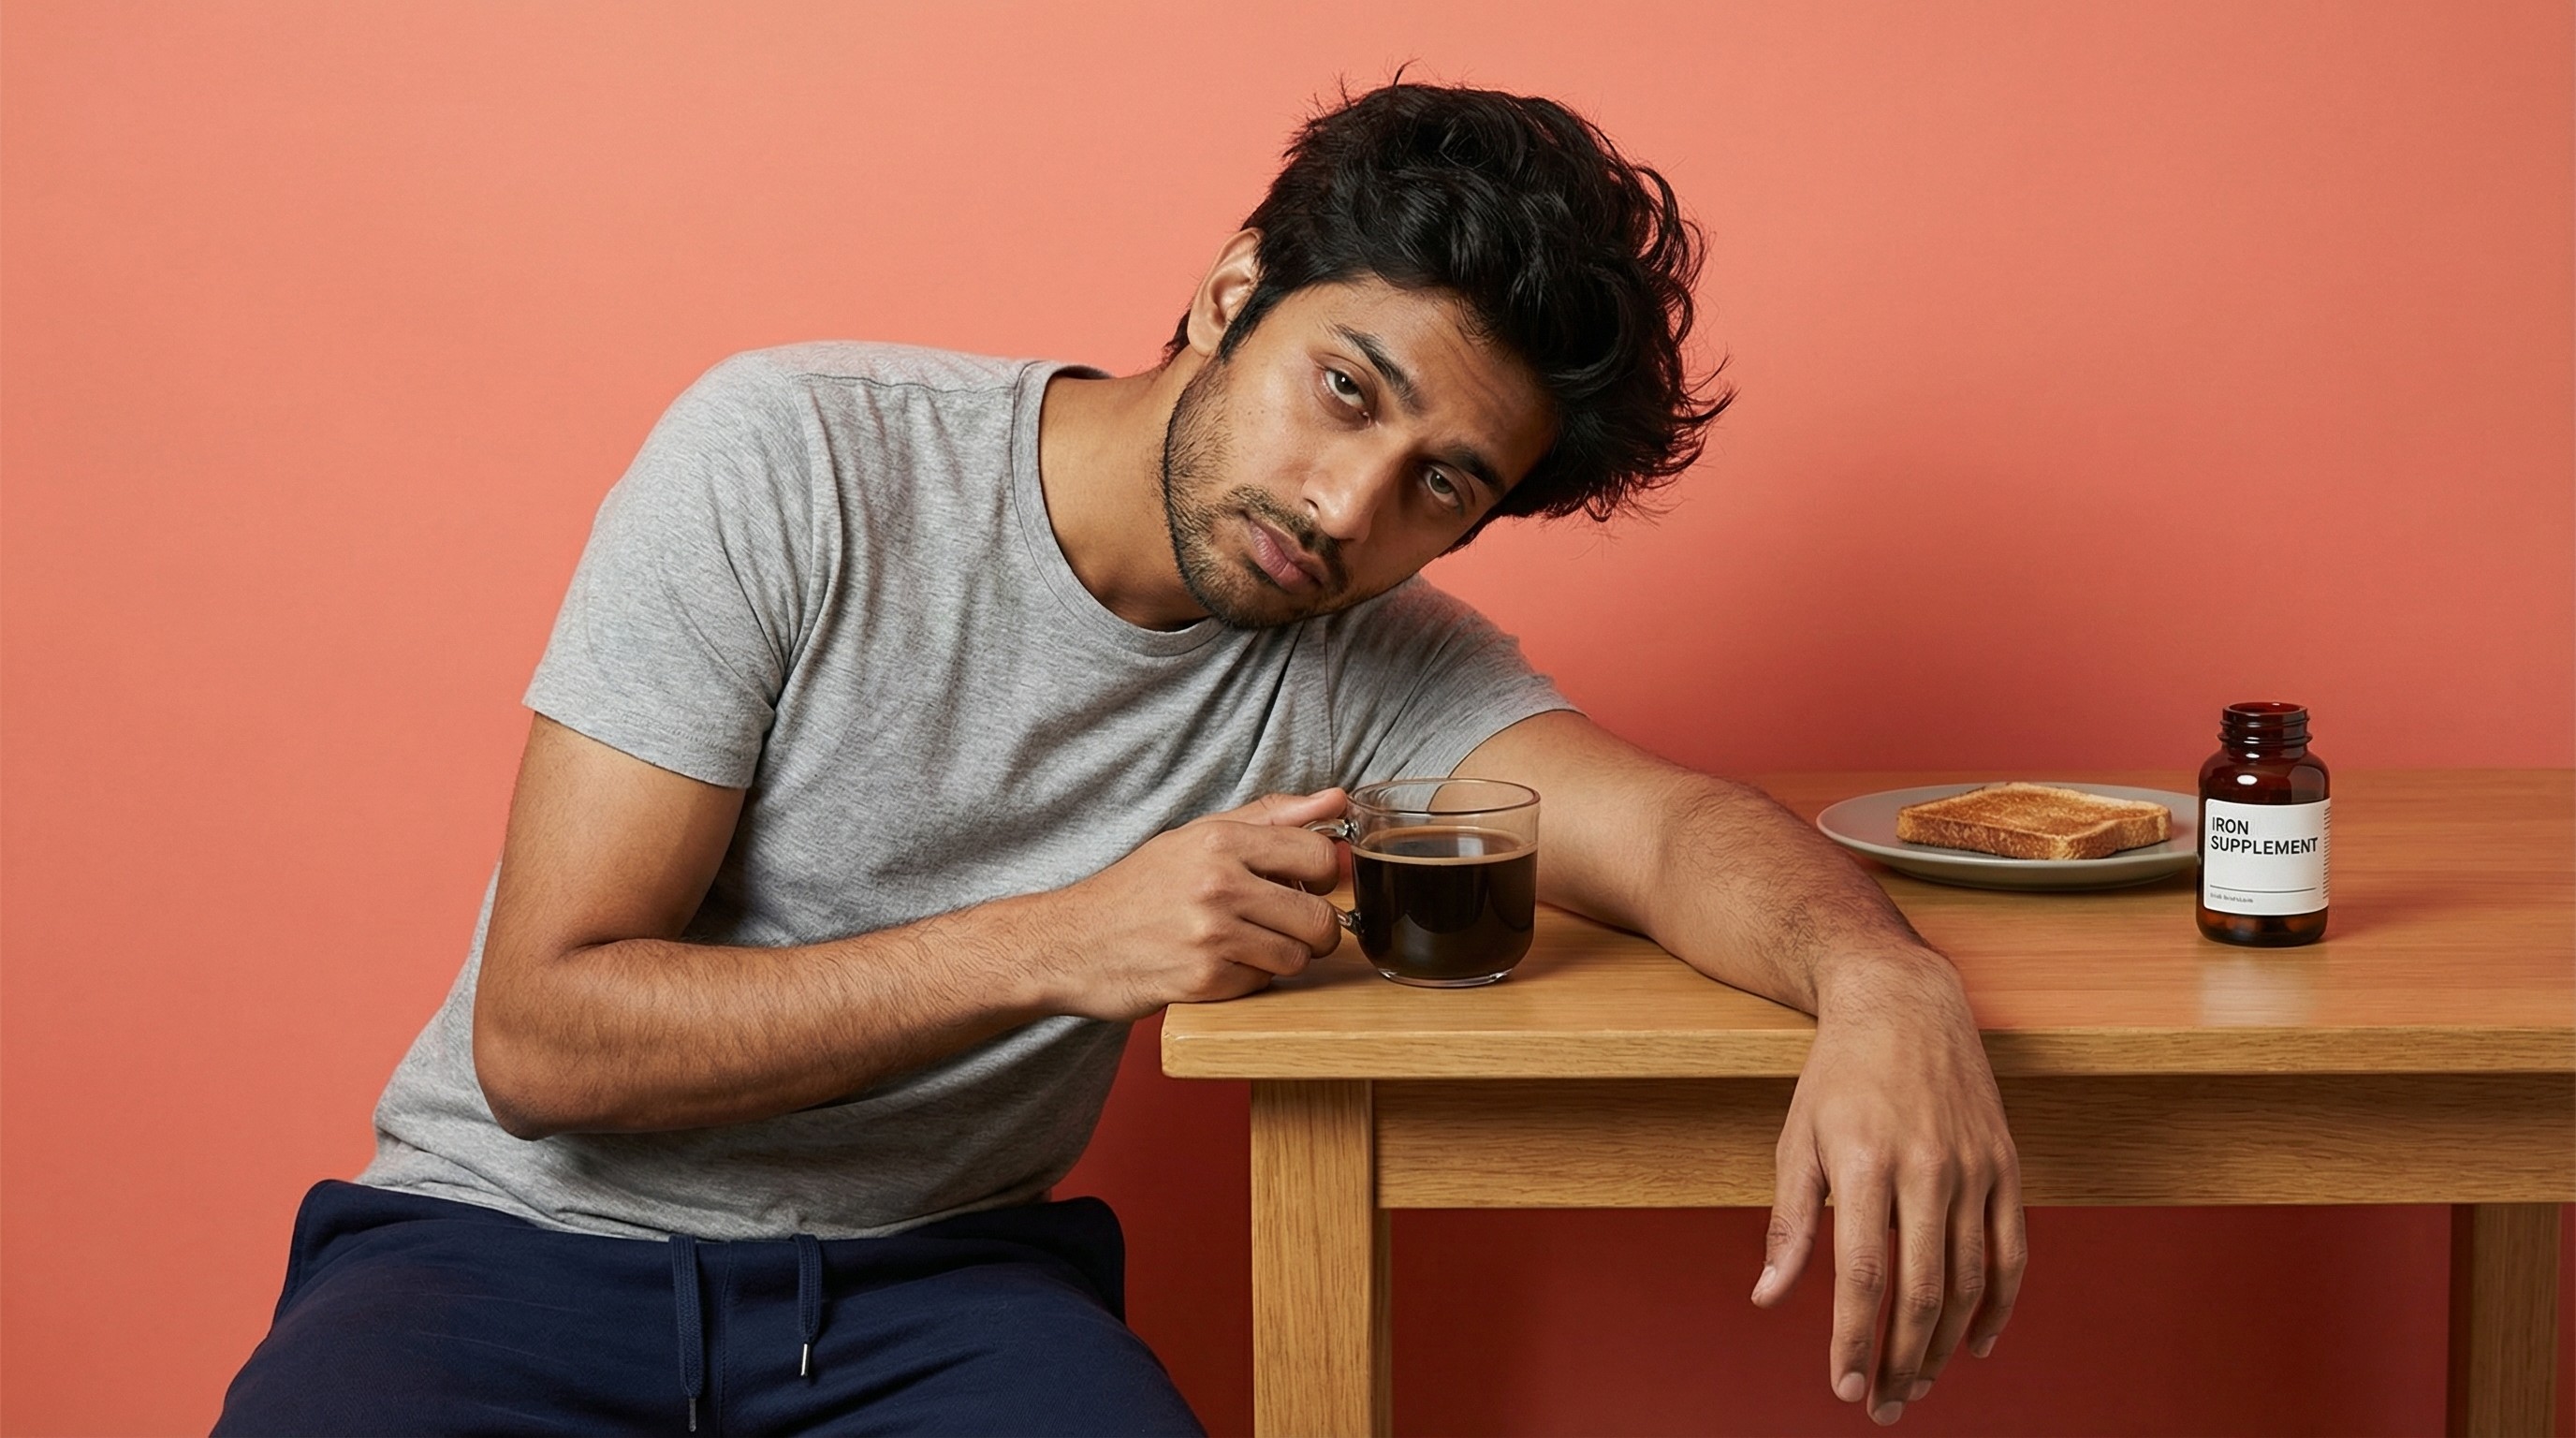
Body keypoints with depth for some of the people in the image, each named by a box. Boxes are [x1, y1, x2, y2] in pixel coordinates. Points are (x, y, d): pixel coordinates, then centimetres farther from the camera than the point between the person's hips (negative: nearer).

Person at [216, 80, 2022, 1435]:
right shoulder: (791, 460, -14)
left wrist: (1885, 984, -41)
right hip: (519, 1243, -2)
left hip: (931, 1283, 3)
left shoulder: (1361, 660, -3)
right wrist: (1063, 943, -24)